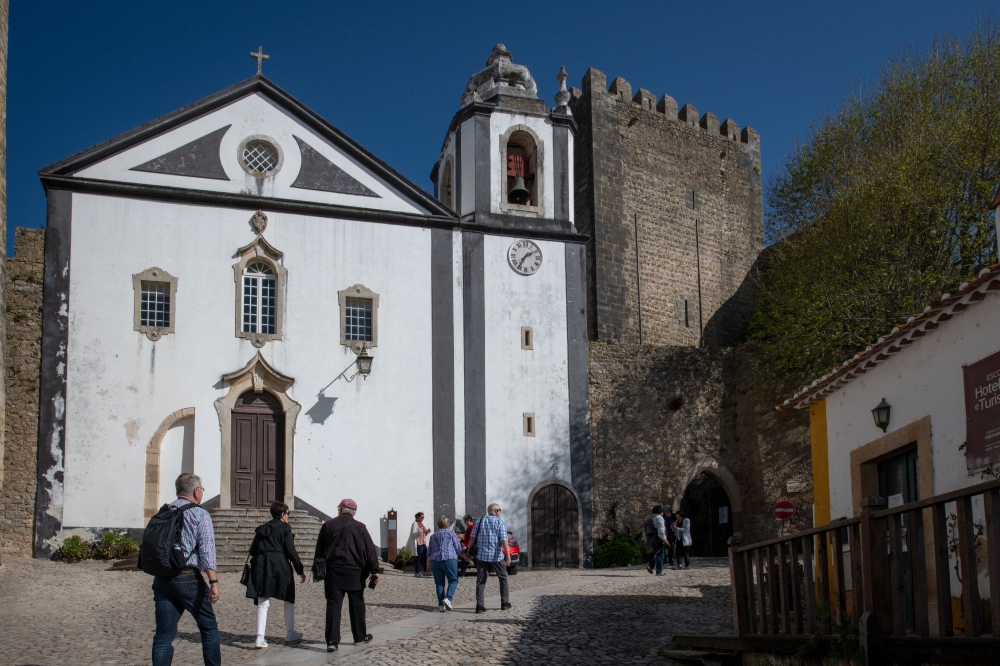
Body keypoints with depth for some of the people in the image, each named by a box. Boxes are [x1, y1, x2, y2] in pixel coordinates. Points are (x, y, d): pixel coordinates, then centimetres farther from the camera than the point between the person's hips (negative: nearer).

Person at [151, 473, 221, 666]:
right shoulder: (199, 514, -3)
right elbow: (206, 550, -14)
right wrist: (213, 582, -19)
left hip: (162, 578, 5)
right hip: (187, 578, -5)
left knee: (163, 635, 5)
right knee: (209, 628, 12)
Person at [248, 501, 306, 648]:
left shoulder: (261, 529, 15)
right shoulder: (285, 528, 0)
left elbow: (253, 551, 12)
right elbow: (291, 552, -5)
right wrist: (300, 570, 0)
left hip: (261, 566, 4)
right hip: (280, 565, -4)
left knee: (263, 603, 2)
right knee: (289, 600, 13)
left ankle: (260, 637, -10)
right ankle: (290, 634, 20)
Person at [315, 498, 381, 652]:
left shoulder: (328, 525, 4)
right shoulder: (359, 527, 0)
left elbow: (319, 550, 10)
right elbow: (370, 550, -5)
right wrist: (374, 570, -4)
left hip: (333, 571, 0)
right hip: (354, 572, 0)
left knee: (333, 605, -3)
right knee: (357, 605, 13)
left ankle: (332, 641, -12)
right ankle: (360, 636, 24)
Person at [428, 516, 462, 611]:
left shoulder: (433, 536, 14)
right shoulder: (451, 533, 3)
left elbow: (429, 552, 17)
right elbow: (458, 549, 3)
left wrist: (429, 564, 24)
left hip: (436, 560, 4)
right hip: (450, 559, -4)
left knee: (439, 583, 7)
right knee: (453, 580, 2)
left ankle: (441, 604, 2)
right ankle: (448, 598, -19)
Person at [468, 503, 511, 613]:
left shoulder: (480, 521, 9)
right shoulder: (500, 522, -2)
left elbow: (473, 538, 4)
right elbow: (503, 540, -13)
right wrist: (508, 555, -17)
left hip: (482, 555, 2)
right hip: (497, 556, -2)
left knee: (481, 581, 1)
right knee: (503, 579, 16)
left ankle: (480, 605, -9)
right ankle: (505, 603, 18)